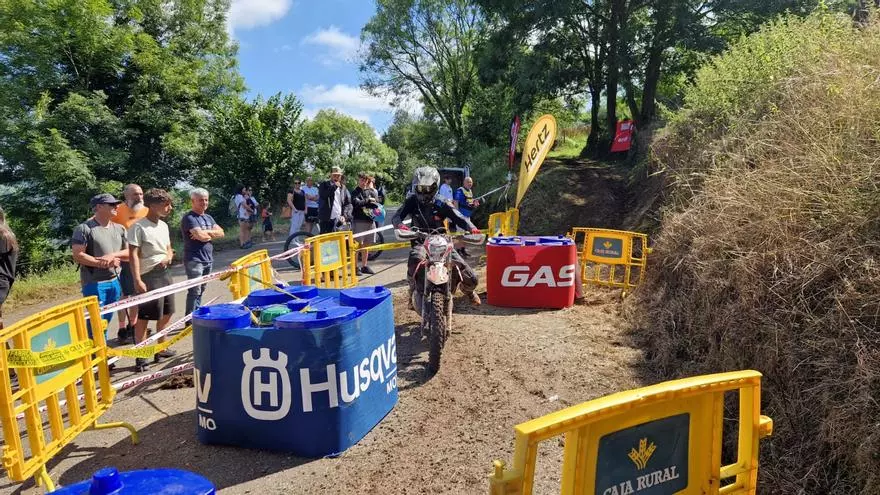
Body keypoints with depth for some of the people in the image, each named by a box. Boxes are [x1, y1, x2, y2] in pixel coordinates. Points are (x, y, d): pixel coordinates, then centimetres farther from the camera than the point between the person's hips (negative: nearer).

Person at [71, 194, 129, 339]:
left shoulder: (119, 229, 11)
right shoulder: (84, 228, -7)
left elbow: (129, 253, 8)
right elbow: (78, 256, -13)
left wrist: (113, 255, -11)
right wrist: (103, 264, -17)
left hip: (115, 281, 6)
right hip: (94, 283, -6)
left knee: (107, 320, 13)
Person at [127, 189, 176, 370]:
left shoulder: (163, 226, 11)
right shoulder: (138, 226, -12)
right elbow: (133, 254, -16)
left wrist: (168, 257, -4)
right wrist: (137, 281, -23)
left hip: (165, 274, 8)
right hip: (149, 276, -8)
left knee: (166, 314, 14)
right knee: (144, 317, -4)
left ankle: (161, 348, 28)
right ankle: (140, 357, 2)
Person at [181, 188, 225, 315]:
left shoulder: (208, 217, 16)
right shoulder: (189, 218, -10)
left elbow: (221, 232, 2)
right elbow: (202, 236, -22)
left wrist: (204, 232, -12)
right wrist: (212, 234, -1)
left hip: (208, 260, 8)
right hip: (194, 260, -8)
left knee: (201, 291, 14)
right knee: (195, 292, -8)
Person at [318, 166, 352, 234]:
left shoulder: (343, 188, 15)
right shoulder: (324, 185, 8)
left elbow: (348, 203, 10)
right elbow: (322, 196, -13)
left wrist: (345, 216, -4)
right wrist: (334, 187, -11)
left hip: (340, 220, 2)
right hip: (327, 219, -2)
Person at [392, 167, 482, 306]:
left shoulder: (441, 205, -4)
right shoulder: (411, 202, -3)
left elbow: (459, 218, -11)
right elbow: (396, 217, -12)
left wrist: (471, 228, -32)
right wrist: (400, 225, -37)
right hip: (421, 242, -1)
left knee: (471, 279, -6)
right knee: (415, 259, -41)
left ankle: (467, 290, 35)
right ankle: (414, 293, -15)